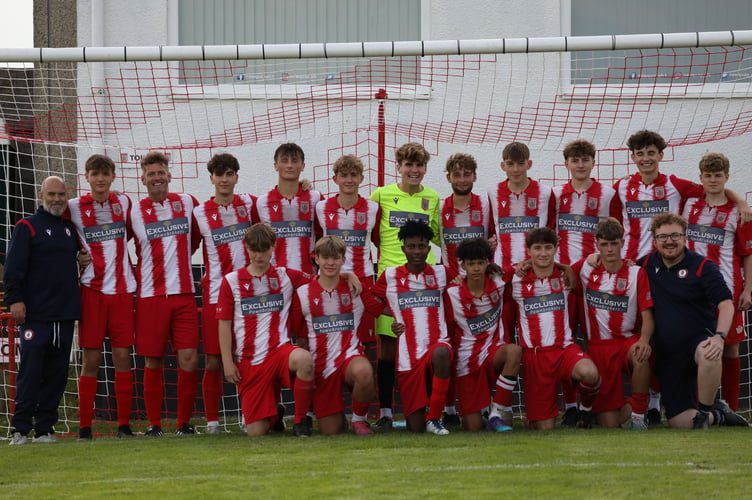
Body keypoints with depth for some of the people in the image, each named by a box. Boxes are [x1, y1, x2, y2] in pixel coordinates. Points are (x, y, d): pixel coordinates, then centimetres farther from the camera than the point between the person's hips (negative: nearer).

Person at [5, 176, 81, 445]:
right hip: (35, 314, -6)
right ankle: (20, 429, -4)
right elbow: (13, 268, -7)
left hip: (65, 315, 6)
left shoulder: (70, 228, 17)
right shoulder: (27, 227, -1)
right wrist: (14, 299, -15)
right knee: (30, 372, -7)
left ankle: (45, 428, 8)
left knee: (57, 374, 4)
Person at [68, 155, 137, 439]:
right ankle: (84, 426, 1)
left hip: (122, 289, 2)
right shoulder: (74, 208, 0)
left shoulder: (123, 202, 8)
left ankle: (124, 424, 5)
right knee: (91, 359, -3)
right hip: (92, 290, -2)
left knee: (122, 356, 0)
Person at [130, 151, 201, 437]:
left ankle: (184, 422, 5)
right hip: (149, 296, -1)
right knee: (153, 362, 1)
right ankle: (153, 423, 10)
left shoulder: (187, 203, 8)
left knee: (189, 359, -6)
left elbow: (197, 236, 23)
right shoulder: (134, 212, 4)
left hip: (183, 293, 1)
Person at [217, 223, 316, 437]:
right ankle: (274, 415, 35)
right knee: (256, 432, -5)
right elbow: (224, 324, 5)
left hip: (279, 351, 0)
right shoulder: (231, 281, 3)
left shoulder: (287, 277, 6)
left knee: (304, 359, -38)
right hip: (247, 361, 0)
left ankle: (300, 421, -16)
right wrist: (227, 362, -1)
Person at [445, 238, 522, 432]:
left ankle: (497, 414, -25)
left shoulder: (498, 284, -4)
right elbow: (447, 331, 2)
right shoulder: (453, 294, -8)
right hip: (467, 361, -1)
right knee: (473, 427, -8)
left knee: (514, 351, -37)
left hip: (493, 352, 1)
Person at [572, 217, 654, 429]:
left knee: (640, 355, -41)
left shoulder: (636, 273, -2)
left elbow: (647, 316, -6)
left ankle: (638, 416, -21)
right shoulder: (586, 268, 4)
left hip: (628, 340, -1)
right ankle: (627, 407, 32)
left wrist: (644, 340, -26)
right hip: (598, 346, 1)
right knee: (609, 423, -6)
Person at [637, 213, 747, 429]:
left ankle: (706, 412, -21)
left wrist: (719, 336, -31)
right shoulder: (648, 264, 8)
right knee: (680, 422, -6)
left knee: (708, 354, -43)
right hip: (668, 356, 4)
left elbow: (726, 303, -14)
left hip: (699, 340, -4)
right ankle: (718, 415, 25)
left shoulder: (702, 266, -6)